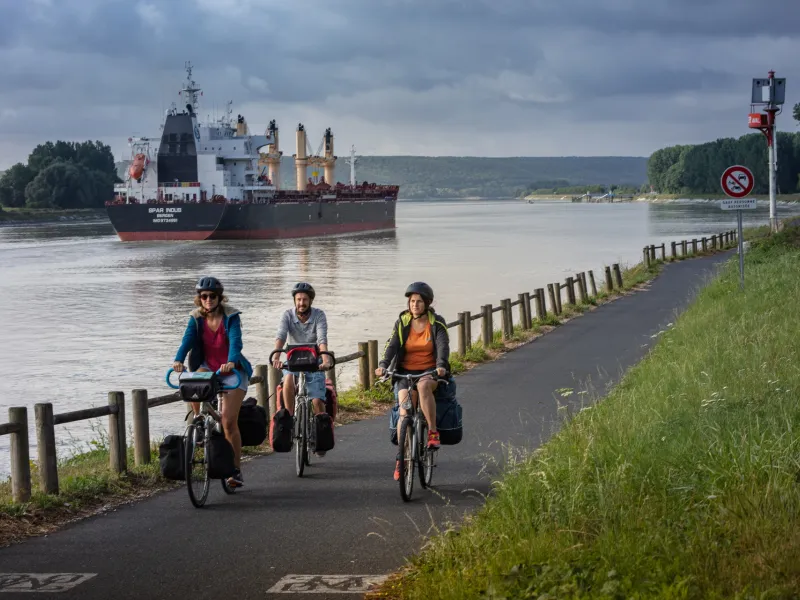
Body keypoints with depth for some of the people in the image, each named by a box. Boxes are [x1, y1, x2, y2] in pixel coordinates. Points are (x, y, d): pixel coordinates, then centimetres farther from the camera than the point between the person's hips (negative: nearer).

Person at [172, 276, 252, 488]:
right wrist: (178, 360, -39)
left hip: (232, 370, -3)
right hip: (208, 366, 3)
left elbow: (235, 341, -27)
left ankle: (236, 470, 0)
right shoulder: (196, 318, -4)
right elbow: (187, 340, -18)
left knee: (229, 421, -11)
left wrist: (231, 362, -48)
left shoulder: (231, 316, -13)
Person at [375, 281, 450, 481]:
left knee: (423, 386, -38)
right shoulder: (402, 322, 3)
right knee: (404, 411, -17)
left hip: (430, 372, -2)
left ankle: (433, 431, -28)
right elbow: (391, 345, -9)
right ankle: (401, 458, -7)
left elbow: (443, 346, -15)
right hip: (406, 372, 2)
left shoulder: (437, 323, -2)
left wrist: (441, 365, -35)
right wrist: (383, 365, -27)